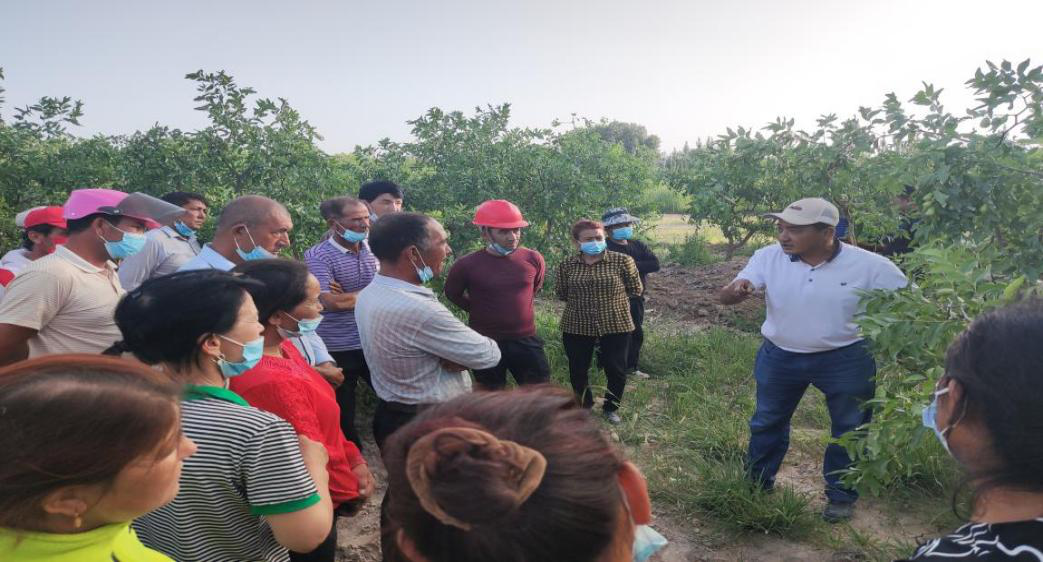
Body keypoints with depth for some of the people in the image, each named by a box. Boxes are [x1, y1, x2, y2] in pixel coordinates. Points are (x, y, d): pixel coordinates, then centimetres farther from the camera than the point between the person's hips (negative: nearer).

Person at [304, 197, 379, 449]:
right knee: (342, 416, 12)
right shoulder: (317, 256, -11)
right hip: (338, 349, -4)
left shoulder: (373, 249, 4)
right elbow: (330, 302, -23)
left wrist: (349, 296, -12)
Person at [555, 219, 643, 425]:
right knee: (577, 370, 11)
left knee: (616, 369, 7)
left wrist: (612, 298, 3)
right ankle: (584, 405, 37)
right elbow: (561, 293, 12)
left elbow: (635, 290, 2)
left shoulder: (622, 260, -9)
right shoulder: (567, 265, -2)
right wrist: (581, 301, 3)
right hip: (576, 326, 2)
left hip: (616, 325, -1)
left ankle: (611, 408, 32)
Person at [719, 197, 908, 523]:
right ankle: (757, 483, 37)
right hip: (779, 357, 2)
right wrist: (736, 291, -38)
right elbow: (725, 297, -14)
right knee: (767, 422, 15)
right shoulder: (768, 257, -12)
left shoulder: (869, 265, -16)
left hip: (845, 361, -1)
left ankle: (841, 496, 35)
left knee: (850, 430, 13)